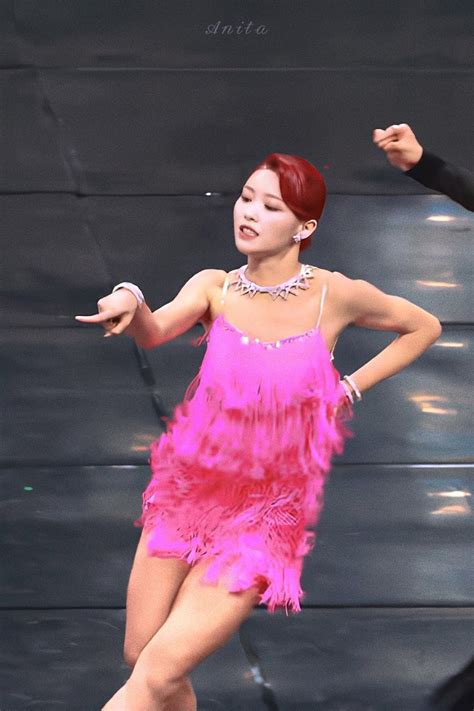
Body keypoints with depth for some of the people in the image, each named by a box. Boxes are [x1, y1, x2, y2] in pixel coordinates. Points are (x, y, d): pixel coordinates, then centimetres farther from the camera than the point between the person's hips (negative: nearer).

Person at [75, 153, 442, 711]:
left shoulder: (336, 296, -11)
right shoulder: (214, 287, -5)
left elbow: (423, 328, 7)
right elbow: (153, 332, -26)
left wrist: (350, 389, -1)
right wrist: (129, 302, -47)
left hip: (262, 513, -3)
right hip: (187, 493, 4)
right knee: (139, 657, 12)